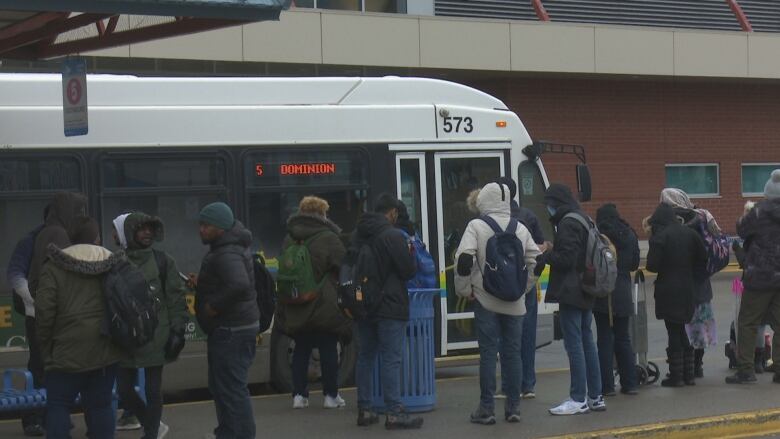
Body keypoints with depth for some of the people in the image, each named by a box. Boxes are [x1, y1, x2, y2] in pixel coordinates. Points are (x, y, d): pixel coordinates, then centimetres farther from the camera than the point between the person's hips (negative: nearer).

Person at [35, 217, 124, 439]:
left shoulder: (54, 267, -4)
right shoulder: (114, 266, 6)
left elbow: (44, 311, -9)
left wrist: (45, 345, 3)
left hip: (68, 350, -3)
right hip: (105, 349, 4)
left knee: (58, 405, 5)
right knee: (100, 404, 10)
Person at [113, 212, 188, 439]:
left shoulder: (163, 261, 1)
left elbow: (176, 298, 0)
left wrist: (177, 331, -6)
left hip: (156, 337, -2)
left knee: (153, 390, 3)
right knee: (124, 389, 6)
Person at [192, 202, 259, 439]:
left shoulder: (227, 255, -21)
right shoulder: (230, 247, 13)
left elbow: (239, 284, -38)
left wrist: (214, 306, -26)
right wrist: (201, 284, 11)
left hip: (231, 330, -11)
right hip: (231, 328, 11)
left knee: (231, 388, -8)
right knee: (220, 385, 20)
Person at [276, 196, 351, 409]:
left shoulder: (289, 240, 10)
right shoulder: (328, 238, -10)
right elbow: (345, 265, -8)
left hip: (296, 307, 5)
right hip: (323, 306, -5)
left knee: (301, 349, 12)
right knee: (328, 349, 3)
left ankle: (299, 395, 9)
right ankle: (331, 395, 6)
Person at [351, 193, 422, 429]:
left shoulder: (357, 235, 9)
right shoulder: (393, 235, -14)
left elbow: (348, 264, 15)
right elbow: (409, 270, -12)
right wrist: (411, 256, 7)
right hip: (390, 306, -7)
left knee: (365, 357, 13)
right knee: (391, 359, -5)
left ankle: (364, 409, 16)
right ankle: (394, 413, -6)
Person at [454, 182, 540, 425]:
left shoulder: (476, 226, -7)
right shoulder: (520, 228, 5)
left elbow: (464, 259, -15)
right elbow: (535, 260, 6)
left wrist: (464, 289, -4)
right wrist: (524, 287, 14)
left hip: (486, 300, -3)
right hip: (514, 303, 3)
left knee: (488, 353, 1)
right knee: (512, 352, 9)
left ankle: (486, 409, 2)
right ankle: (513, 407, 12)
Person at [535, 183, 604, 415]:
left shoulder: (567, 224, -14)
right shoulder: (584, 220, 15)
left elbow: (566, 258, -19)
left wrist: (545, 257, -4)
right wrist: (548, 254, 12)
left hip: (571, 291, -10)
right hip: (585, 291, 10)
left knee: (574, 343, -7)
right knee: (587, 341, 12)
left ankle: (578, 399, -5)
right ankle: (595, 396, 16)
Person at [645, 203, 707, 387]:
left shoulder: (660, 236, -13)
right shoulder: (689, 233, 5)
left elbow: (652, 265, -15)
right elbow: (703, 259, 7)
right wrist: (689, 273, 14)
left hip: (668, 291, -6)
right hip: (688, 289, 6)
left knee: (674, 332, 0)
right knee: (681, 331, 17)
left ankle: (676, 376, 2)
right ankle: (688, 374, 18)